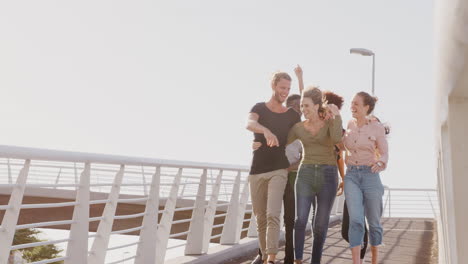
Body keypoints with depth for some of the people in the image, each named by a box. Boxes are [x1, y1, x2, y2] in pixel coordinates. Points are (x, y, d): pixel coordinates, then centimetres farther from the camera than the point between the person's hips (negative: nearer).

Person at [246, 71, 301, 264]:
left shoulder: (292, 115, 6)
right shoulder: (259, 108, 1)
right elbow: (249, 124, -23)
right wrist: (266, 130, -43)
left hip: (279, 170, -1)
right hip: (257, 171, 1)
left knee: (273, 215, -18)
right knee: (260, 218, 6)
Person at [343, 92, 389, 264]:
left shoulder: (377, 127, -4)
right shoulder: (350, 125, 7)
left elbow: (384, 153, -4)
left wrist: (380, 163, -23)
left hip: (370, 176, -2)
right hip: (351, 176, 2)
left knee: (374, 222, 9)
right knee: (356, 221, -14)